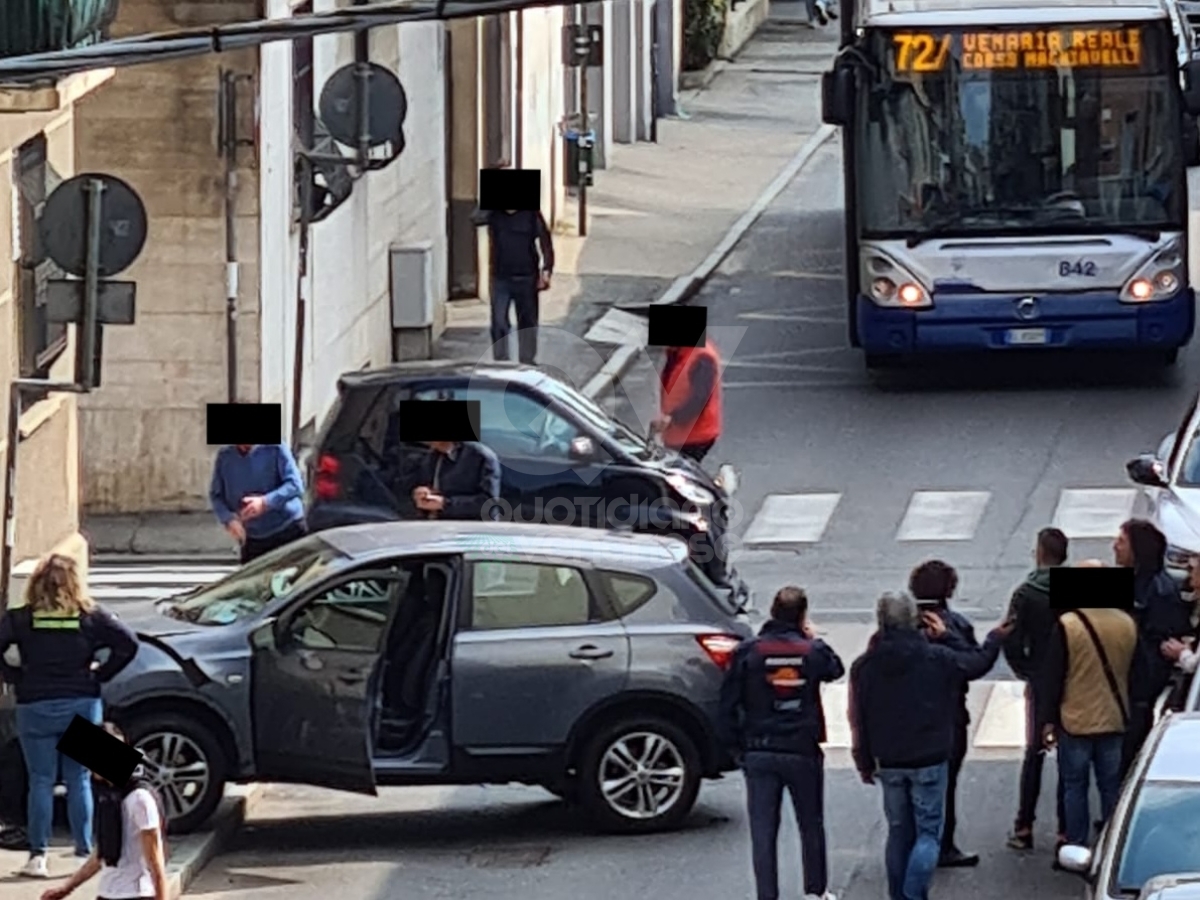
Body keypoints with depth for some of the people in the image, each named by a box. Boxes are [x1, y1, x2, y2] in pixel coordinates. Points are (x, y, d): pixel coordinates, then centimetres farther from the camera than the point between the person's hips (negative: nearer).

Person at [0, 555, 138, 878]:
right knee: (80, 781, 9)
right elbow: (128, 644, -6)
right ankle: (84, 850, 9)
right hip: (82, 706, 1)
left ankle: (38, 854, -3)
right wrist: (100, 674, 2)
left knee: (41, 782, 2)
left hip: (35, 707, -1)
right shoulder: (91, 617, -1)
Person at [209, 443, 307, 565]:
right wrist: (229, 519, -13)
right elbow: (216, 495, 7)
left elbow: (295, 484, -13)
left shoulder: (275, 449, -8)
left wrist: (265, 502, -27)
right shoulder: (225, 457, 4)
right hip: (252, 540, 3)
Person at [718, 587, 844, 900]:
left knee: (763, 830, 3)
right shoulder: (812, 651, -7)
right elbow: (835, 670, 16)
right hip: (803, 751, 0)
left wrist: (735, 745, 3)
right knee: (811, 825, 17)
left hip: (759, 753, 0)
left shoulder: (747, 652, -7)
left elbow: (729, 703, -5)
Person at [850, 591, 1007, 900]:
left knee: (899, 832, 15)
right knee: (928, 832, 1)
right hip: (929, 759, -3)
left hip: (889, 762, 3)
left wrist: (865, 763, 12)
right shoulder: (937, 658, -11)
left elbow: (858, 721, 2)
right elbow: (978, 662, 7)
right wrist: (996, 638, 27)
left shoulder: (864, 667, -3)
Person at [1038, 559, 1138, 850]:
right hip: (1115, 722, 4)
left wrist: (1048, 720, -2)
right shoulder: (1128, 624, 0)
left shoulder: (1067, 626, -15)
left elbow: (1052, 678, -11)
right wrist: (1128, 712, 20)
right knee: (1112, 787, 11)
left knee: (1075, 787, 7)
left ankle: (1077, 848, 8)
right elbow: (1134, 673, 10)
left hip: (1075, 722, -4)